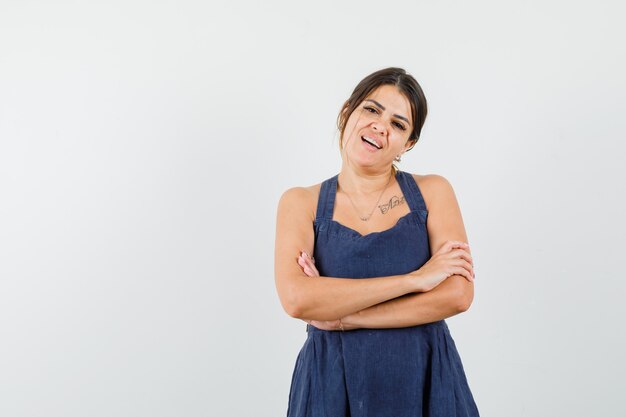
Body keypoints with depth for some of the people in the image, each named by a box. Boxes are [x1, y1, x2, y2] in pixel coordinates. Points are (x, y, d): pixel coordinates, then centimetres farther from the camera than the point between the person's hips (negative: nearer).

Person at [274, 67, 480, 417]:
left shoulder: (432, 191, -1)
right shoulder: (302, 202, -2)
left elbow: (457, 295, -12)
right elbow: (297, 300, -17)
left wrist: (342, 316, -15)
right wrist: (414, 279, -17)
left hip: (425, 382, 0)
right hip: (334, 385, 0)